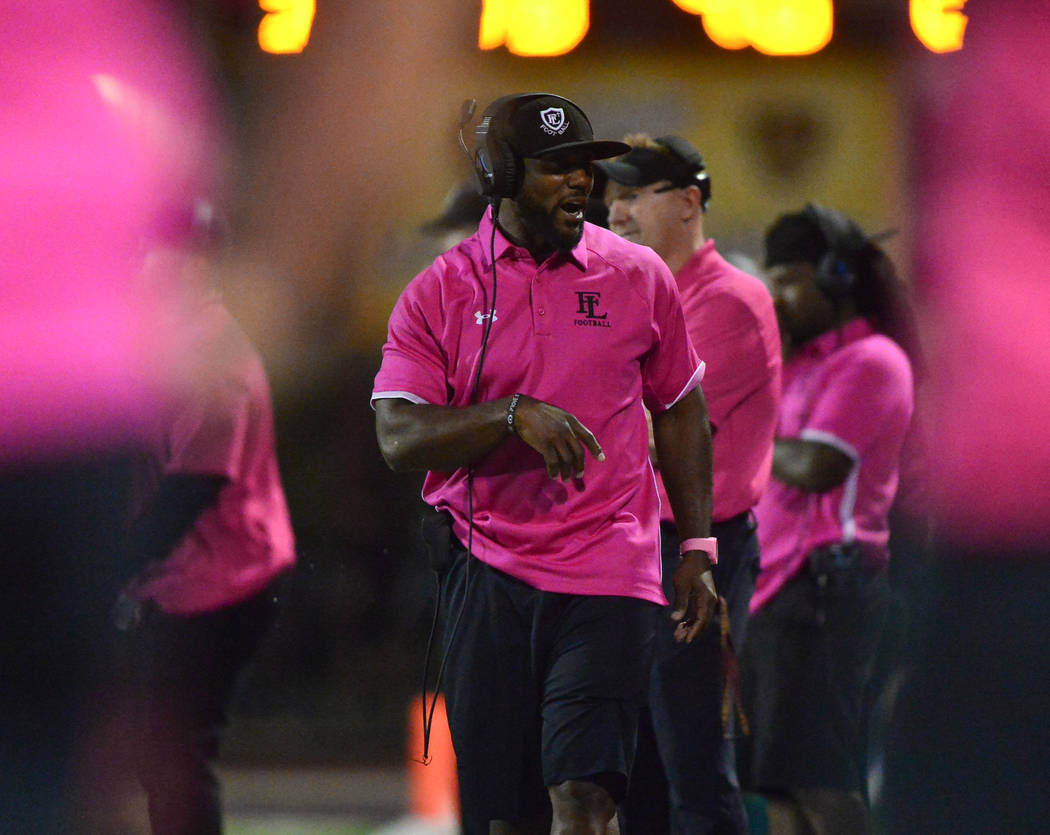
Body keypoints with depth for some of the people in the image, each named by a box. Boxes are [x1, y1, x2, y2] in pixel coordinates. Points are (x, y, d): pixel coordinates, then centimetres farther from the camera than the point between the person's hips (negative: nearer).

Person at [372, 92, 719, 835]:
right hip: (487, 573, 0)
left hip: (609, 577, 0)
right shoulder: (439, 293, 1)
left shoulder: (639, 277, 6)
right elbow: (399, 440, -7)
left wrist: (697, 550, 12)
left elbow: (681, 411, 16)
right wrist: (513, 416, -22)